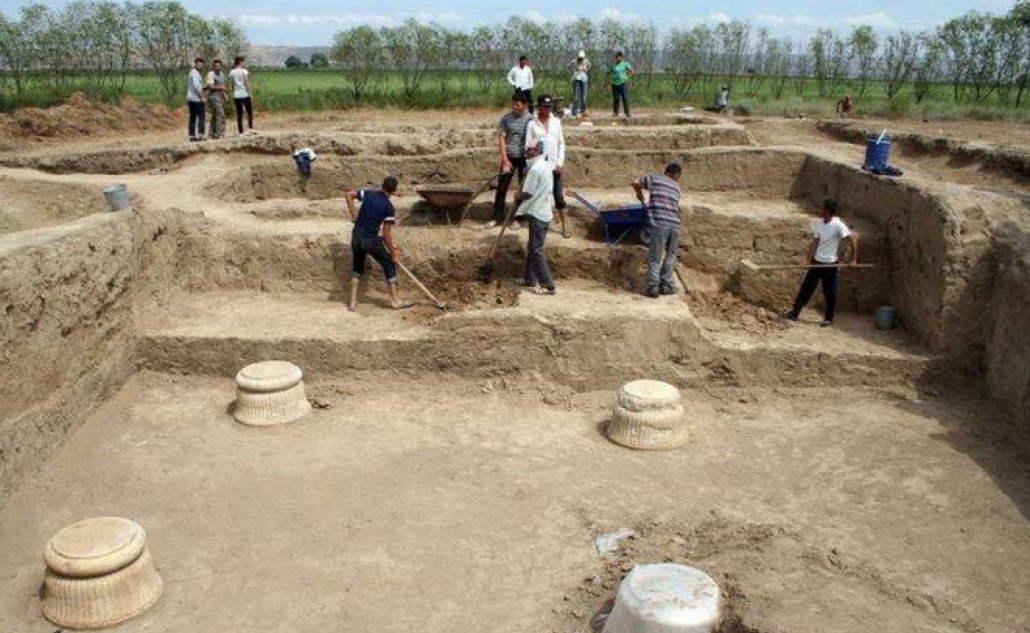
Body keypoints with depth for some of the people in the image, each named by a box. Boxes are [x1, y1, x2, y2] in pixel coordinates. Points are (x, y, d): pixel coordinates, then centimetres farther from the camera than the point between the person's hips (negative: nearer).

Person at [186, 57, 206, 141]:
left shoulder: (191, 73, 21)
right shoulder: (195, 73, -11)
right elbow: (196, 86, -19)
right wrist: (202, 96, -14)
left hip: (190, 99, 10)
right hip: (196, 99, -10)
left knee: (192, 118, 7)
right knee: (201, 116, -9)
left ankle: (192, 135, 6)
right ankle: (200, 135, -15)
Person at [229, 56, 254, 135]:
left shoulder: (232, 72, 7)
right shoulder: (244, 71, -6)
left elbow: (232, 85, 6)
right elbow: (247, 84, -10)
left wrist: (233, 93, 12)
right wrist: (250, 94, -7)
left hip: (236, 96, 4)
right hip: (245, 95, -4)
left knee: (239, 114, 6)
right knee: (250, 112, 6)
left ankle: (240, 131, 3)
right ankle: (250, 127, -9)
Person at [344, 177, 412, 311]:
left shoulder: (369, 193, 2)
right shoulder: (389, 207, -11)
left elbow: (349, 195, 7)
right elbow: (386, 233, -11)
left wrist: (353, 214, 12)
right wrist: (393, 251, -2)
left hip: (356, 237, 5)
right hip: (372, 240, -5)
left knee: (357, 266, 21)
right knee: (389, 265, 11)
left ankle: (353, 301, 18)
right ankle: (395, 300, 14)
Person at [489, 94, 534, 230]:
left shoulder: (531, 119, -4)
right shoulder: (506, 119, -3)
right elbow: (501, 139, -3)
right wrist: (505, 159, -10)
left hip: (525, 158, -1)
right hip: (509, 157, 1)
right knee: (502, 187, 4)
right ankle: (497, 216, 15)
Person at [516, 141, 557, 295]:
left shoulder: (535, 168, -18)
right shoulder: (546, 166, 12)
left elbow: (527, 194, -16)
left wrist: (518, 196, 2)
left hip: (537, 214, -9)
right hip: (545, 212, 9)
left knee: (537, 250, -4)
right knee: (532, 248, 17)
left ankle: (548, 286, -4)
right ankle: (530, 279, 26)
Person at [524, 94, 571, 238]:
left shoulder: (556, 121, 5)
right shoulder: (532, 124, -2)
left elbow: (561, 143, 6)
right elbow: (528, 146, -1)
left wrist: (560, 162, -1)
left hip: (554, 165, 2)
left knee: (559, 197, 2)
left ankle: (564, 226, 9)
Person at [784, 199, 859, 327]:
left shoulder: (838, 225, -18)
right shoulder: (820, 224, 3)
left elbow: (853, 239, -19)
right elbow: (815, 243, 4)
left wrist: (853, 258, -22)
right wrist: (808, 259, -3)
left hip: (830, 264, -6)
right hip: (816, 262, 6)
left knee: (830, 293, 5)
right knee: (806, 288, 7)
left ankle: (829, 319, 19)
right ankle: (795, 313, 13)